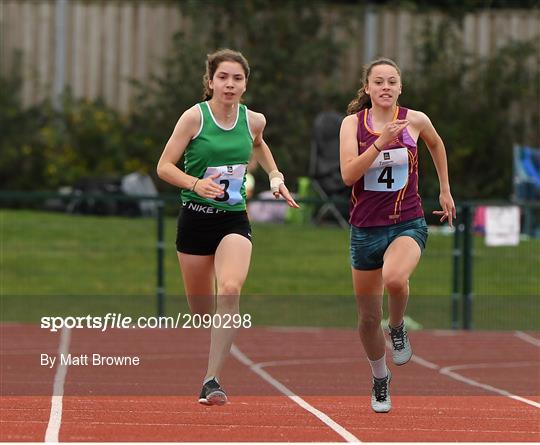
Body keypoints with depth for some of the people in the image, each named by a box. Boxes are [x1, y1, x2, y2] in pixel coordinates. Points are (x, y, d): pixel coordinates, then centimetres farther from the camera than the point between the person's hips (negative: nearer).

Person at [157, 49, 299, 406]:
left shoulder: (254, 120, 3)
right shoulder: (195, 117, -8)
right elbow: (164, 166, -8)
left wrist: (275, 176, 16)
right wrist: (196, 183, -25)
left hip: (234, 220, 1)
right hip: (195, 219, -1)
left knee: (230, 289, -26)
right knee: (202, 310, 8)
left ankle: (213, 380, -28)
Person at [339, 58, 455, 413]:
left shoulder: (415, 121, -2)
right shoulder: (353, 123, -4)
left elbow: (436, 144, 21)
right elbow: (348, 174, -16)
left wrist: (445, 191, 23)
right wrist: (381, 141, -25)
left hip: (408, 223, -1)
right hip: (366, 227, 1)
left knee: (394, 278, -35)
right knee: (368, 317, 9)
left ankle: (398, 327, -2)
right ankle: (380, 379, 35)